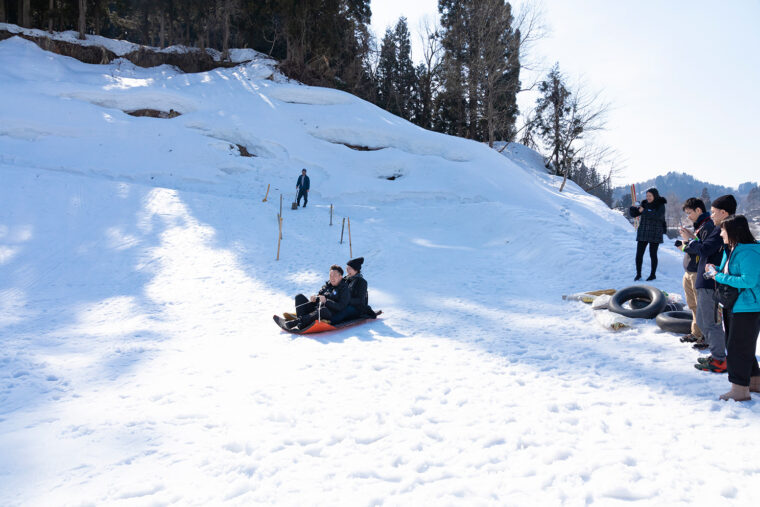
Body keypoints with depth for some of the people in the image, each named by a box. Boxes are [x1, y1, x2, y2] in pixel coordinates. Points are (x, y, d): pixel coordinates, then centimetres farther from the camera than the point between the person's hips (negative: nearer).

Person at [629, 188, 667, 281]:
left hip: (655, 234, -4)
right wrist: (633, 208, -13)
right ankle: (638, 274, 11)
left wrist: (644, 211, -24)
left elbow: (658, 215, -24)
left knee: (653, 255, 2)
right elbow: (633, 214, 8)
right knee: (639, 254, 0)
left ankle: (653, 274, 16)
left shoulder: (660, 205, -5)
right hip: (643, 233, 4)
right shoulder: (644, 204, 7)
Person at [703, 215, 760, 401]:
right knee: (737, 346, 19)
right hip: (732, 306, 10)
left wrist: (719, 276, -21)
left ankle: (740, 390, 5)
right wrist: (716, 270, 1)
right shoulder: (730, 250, 10)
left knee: (739, 348, -4)